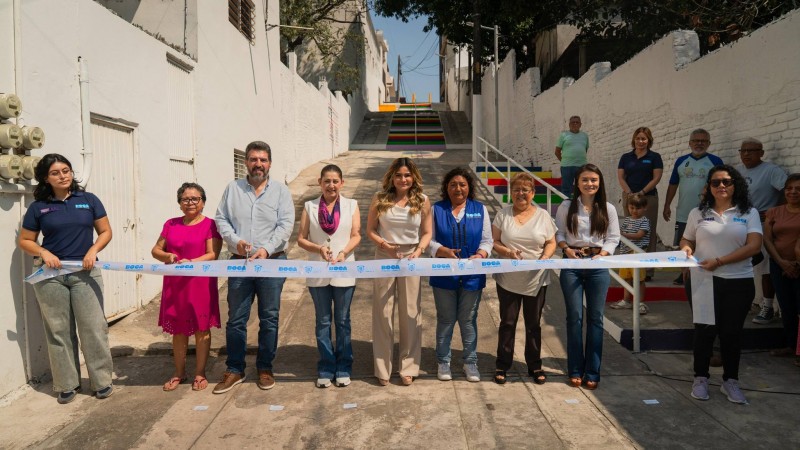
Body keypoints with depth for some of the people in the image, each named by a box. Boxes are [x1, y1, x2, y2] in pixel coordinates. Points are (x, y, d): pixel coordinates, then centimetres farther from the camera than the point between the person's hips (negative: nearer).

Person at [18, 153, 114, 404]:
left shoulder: (89, 200, 4)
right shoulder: (38, 207, 4)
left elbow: (105, 231, 7)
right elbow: (24, 241, 10)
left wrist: (94, 249, -10)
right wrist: (43, 252, -10)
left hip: (85, 273, -1)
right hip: (51, 275, 1)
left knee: (93, 328, 0)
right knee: (59, 331, 7)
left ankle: (102, 381, 12)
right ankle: (67, 384, 19)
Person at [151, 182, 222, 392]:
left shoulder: (210, 225, -4)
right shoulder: (171, 224, 10)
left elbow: (212, 254, -11)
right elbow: (156, 250, 13)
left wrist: (191, 262, -25)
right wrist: (166, 256, -9)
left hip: (201, 284, -4)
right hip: (174, 284, 4)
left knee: (201, 328, 4)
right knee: (178, 329, 12)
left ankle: (200, 373, 17)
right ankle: (179, 373, 26)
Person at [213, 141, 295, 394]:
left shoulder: (280, 190, 4)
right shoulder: (232, 189, 10)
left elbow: (286, 225, -5)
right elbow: (221, 219, 6)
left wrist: (266, 249, -17)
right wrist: (235, 241, -12)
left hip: (272, 262, -1)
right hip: (239, 262, 2)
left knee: (269, 318, 6)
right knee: (236, 319, 6)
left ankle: (265, 368, 20)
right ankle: (234, 370, 19)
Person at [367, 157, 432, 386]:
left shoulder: (422, 201, 1)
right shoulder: (380, 199, 0)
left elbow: (427, 232, 3)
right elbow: (370, 230, 3)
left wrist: (418, 251, -14)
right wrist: (383, 244, -15)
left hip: (411, 259, 0)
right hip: (385, 258, 0)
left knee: (411, 314, 5)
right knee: (383, 313, 6)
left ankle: (409, 367, 19)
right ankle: (383, 368, 19)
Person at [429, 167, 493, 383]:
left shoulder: (480, 209, 6)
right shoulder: (436, 209, 4)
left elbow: (487, 240, 6)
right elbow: (429, 240, 1)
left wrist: (480, 255, -14)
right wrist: (444, 251, -17)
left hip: (472, 275, 1)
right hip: (444, 275, 0)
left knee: (469, 320, 10)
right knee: (445, 319, 9)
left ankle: (470, 362, 23)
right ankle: (443, 362, 23)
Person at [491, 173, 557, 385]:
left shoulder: (543, 215, 3)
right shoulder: (503, 214, 1)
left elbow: (551, 243, 4)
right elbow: (494, 242, -1)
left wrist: (545, 257, -15)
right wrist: (507, 252, -20)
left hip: (536, 280, 1)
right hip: (508, 279, 0)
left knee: (534, 324, 11)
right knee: (507, 323, 7)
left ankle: (535, 366, 25)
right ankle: (502, 365, 20)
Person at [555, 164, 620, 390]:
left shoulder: (608, 209, 3)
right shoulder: (566, 207, 1)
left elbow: (613, 238, 3)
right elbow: (558, 233, 5)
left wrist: (600, 255, -12)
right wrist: (566, 248, -13)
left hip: (598, 265, 1)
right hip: (572, 263, -1)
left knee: (595, 318, 5)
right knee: (574, 317, 3)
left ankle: (593, 372, 16)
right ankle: (575, 370, 15)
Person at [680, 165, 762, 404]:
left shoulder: (748, 213, 1)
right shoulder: (698, 213, 6)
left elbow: (754, 246, -9)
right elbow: (686, 241, 13)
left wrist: (719, 261, -17)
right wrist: (686, 250, -12)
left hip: (739, 283, 0)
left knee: (732, 332, 8)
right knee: (705, 330, 5)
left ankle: (730, 381, 22)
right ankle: (700, 378, 19)